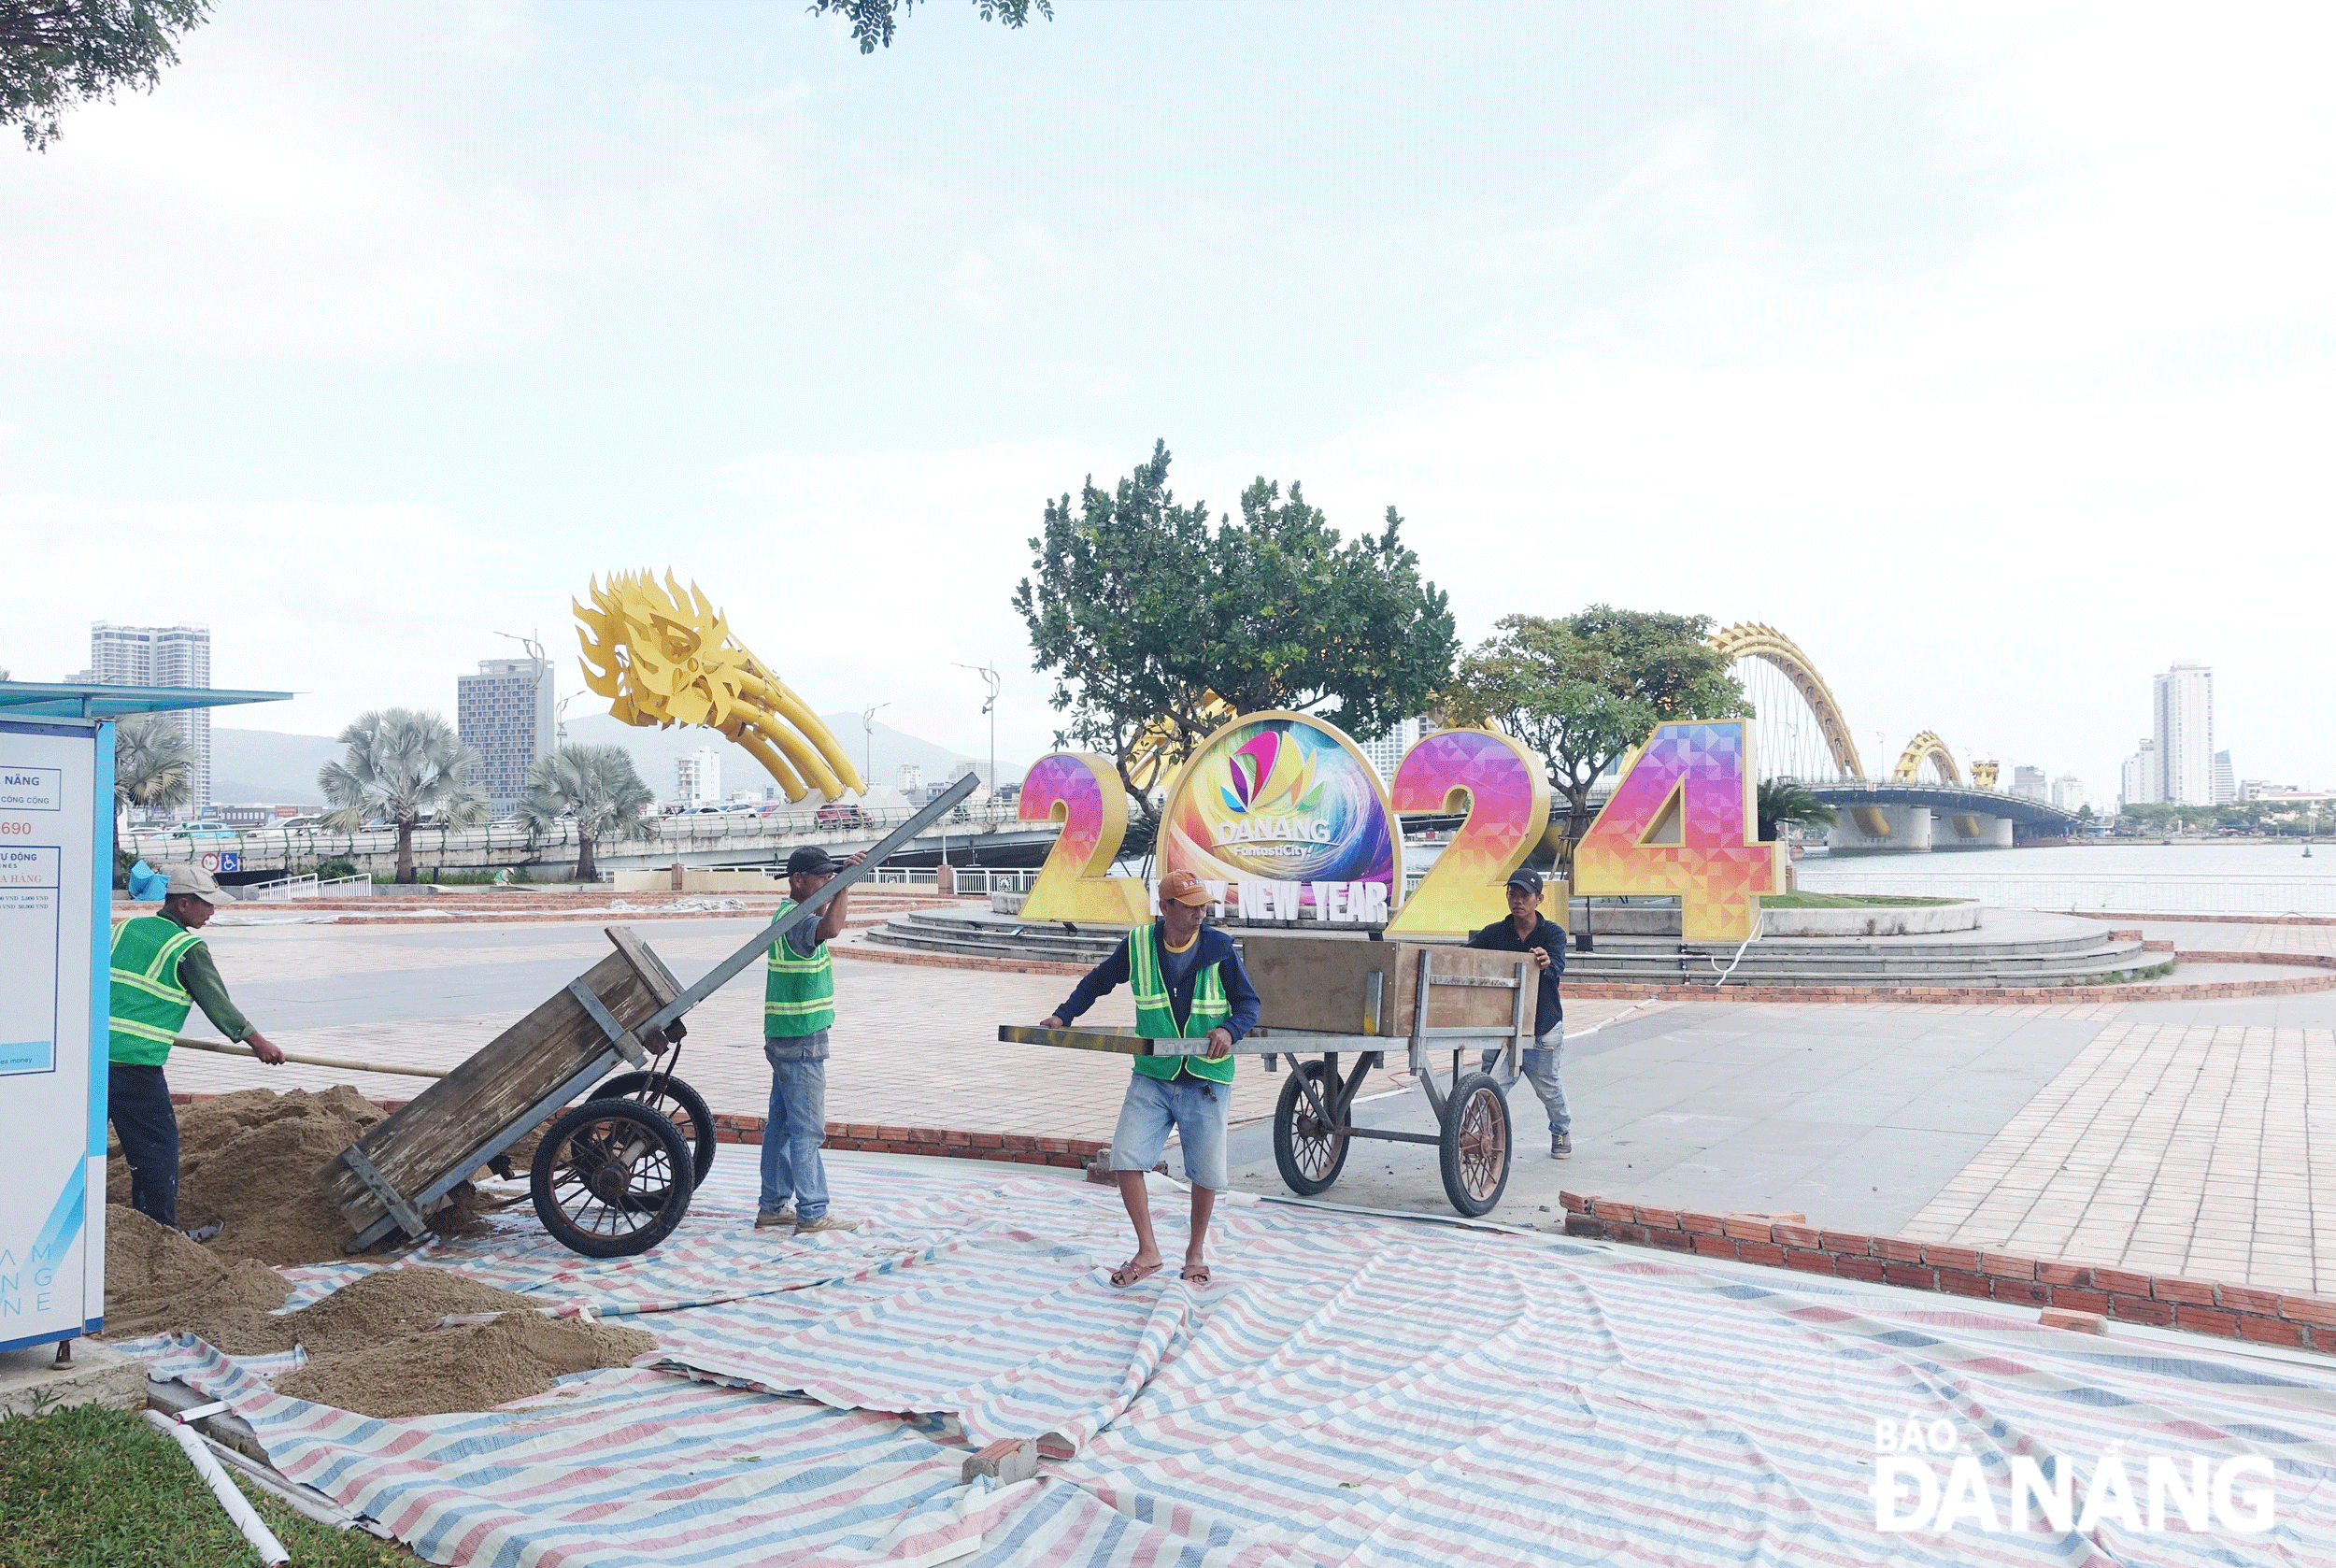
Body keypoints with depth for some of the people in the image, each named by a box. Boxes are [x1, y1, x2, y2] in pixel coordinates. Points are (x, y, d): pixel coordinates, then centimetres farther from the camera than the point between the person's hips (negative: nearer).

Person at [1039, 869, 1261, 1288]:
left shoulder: (1219, 947, -7)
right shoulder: (1138, 944, -2)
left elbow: (1248, 1002, -3)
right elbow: (1099, 980, 14)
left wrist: (1229, 1030, -23)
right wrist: (1064, 1015, 5)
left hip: (1206, 1079, -1)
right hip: (1152, 1076, 2)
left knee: (1206, 1172, 4)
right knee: (1126, 1158, -9)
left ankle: (1196, 1251, 28)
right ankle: (1148, 1252, 7)